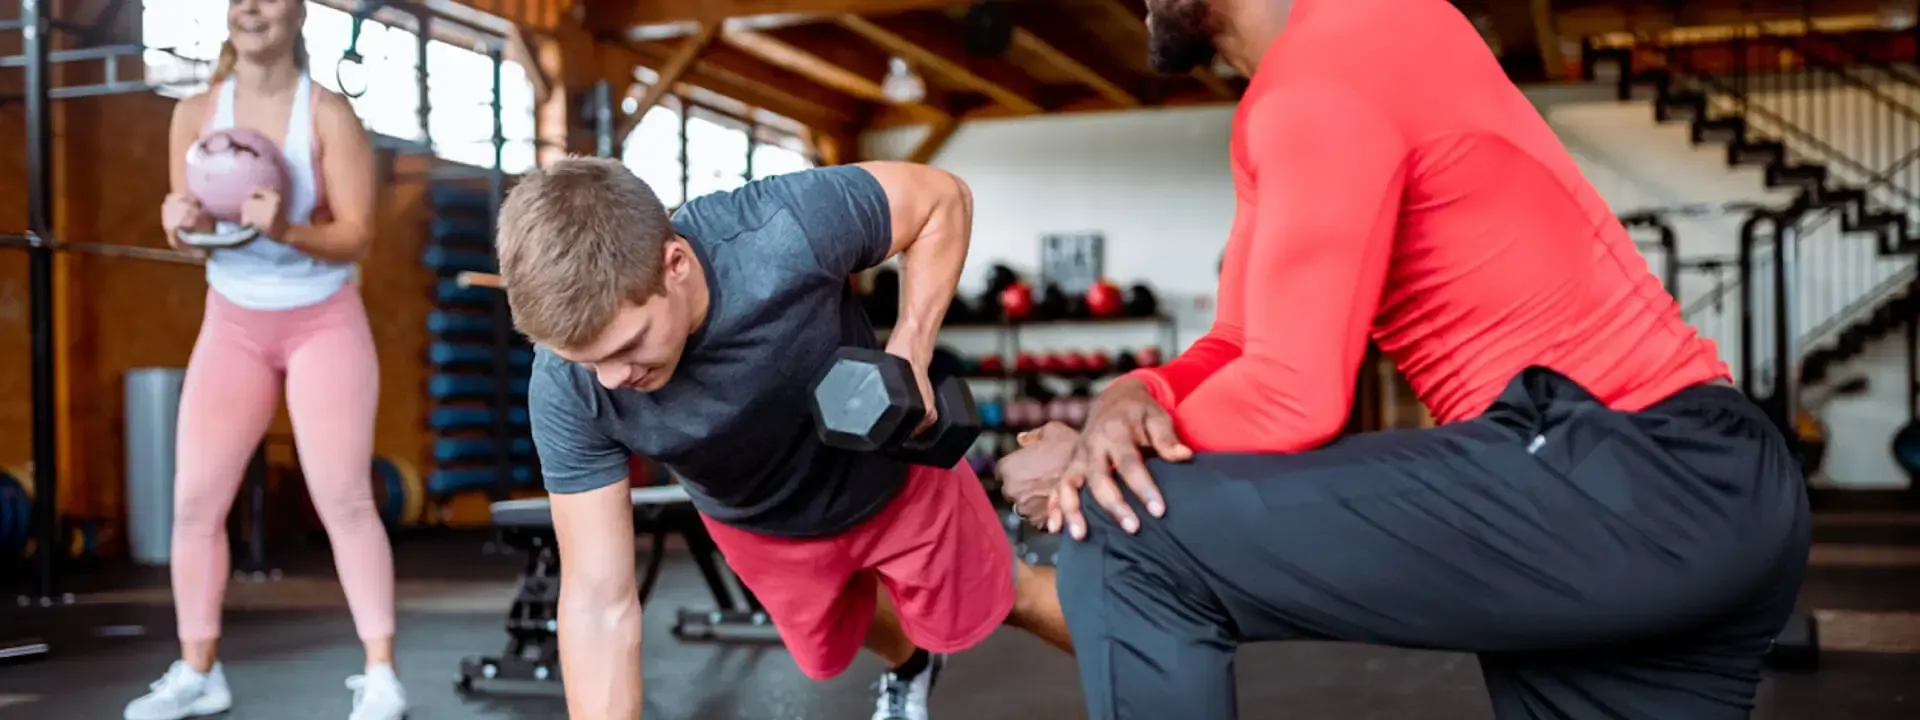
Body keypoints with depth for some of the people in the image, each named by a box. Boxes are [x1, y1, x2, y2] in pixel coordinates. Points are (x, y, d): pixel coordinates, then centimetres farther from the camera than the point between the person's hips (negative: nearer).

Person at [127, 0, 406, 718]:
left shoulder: (328, 113, -14)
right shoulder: (196, 112, -3)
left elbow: (356, 233, -15)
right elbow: (183, 233, 2)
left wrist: (286, 230, -33)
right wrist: (179, 222, -21)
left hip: (325, 323, -4)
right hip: (233, 323, 4)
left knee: (344, 500, -6)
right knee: (194, 500, 2)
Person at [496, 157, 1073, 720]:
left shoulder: (788, 230, -42)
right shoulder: (565, 392, -34)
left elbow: (943, 198, -22)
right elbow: (599, 603, -28)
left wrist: (908, 352, -31)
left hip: (891, 468, -2)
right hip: (760, 527, 3)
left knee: (981, 609, 19)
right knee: (830, 652, 28)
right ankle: (909, 670, 65)